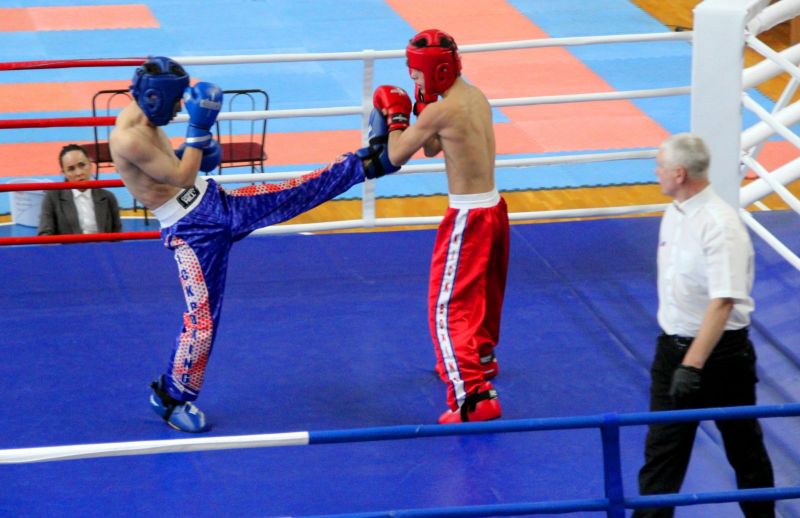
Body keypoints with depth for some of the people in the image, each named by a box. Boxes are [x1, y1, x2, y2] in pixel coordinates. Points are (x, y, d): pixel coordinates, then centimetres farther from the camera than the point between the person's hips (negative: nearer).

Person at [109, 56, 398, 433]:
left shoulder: (142, 117, 3)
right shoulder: (128, 140, -26)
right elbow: (182, 178, -24)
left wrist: (200, 154, 5)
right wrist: (199, 128, -24)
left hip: (215, 203, 8)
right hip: (191, 231, -8)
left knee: (296, 194, 1)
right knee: (202, 319, -2)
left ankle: (369, 161, 11)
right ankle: (172, 398, 15)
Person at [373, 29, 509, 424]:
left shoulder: (441, 110, -20)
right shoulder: (476, 97, 7)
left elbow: (396, 156, -9)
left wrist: (396, 117, 5)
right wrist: (423, 108, 8)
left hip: (468, 218, -9)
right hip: (493, 209, 9)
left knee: (448, 308, -8)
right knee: (483, 294, 29)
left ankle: (474, 397, -16)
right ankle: (480, 359, 50)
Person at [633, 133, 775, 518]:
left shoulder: (720, 225, -23)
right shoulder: (674, 213, 5)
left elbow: (723, 302, -28)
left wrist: (693, 365, -32)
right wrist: (675, 355, 18)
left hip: (720, 352, -7)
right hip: (674, 346, 7)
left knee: (743, 445, 11)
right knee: (662, 446, 5)